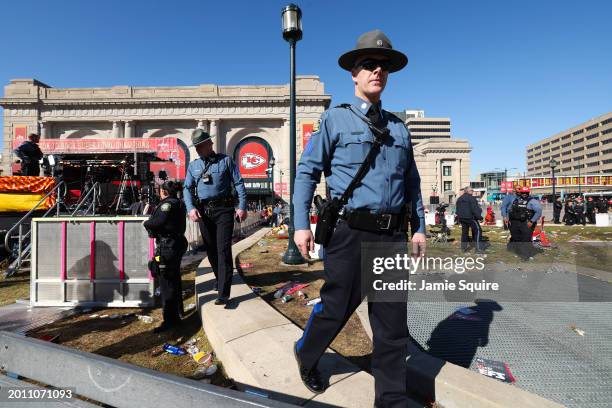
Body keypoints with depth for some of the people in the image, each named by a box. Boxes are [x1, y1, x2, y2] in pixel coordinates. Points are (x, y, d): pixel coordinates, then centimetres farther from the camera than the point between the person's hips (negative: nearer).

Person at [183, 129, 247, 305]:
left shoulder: (225, 160, 3)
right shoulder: (193, 165, 13)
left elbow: (239, 183, 0)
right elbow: (187, 189, 9)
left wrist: (242, 207, -8)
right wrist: (191, 208, -9)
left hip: (223, 209, -4)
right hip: (203, 211, 5)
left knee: (223, 249, -10)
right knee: (210, 249, 14)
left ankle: (223, 293, -9)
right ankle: (219, 278, 37)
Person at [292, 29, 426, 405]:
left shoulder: (399, 127, 16)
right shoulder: (335, 119, 3)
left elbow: (412, 182, 19)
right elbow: (307, 172, 0)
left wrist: (419, 227, 12)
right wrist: (302, 224, -7)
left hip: (393, 234, 5)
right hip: (350, 233, -4)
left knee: (393, 323, 10)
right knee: (335, 308, 10)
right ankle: (306, 357, 41)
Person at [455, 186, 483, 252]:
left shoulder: (459, 199, 14)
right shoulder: (471, 198, -10)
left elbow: (457, 209, 16)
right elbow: (474, 209, -16)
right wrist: (479, 217, -10)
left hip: (461, 218, 8)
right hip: (470, 217, -7)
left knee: (464, 231, 14)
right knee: (477, 230, 0)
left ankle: (463, 247, 15)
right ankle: (477, 247, -6)